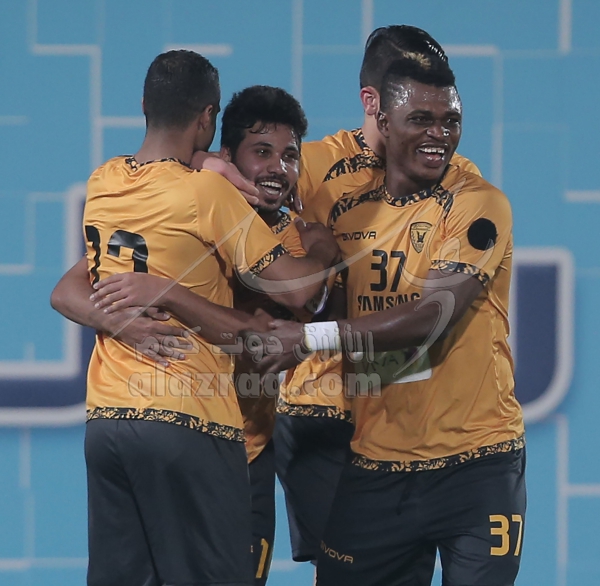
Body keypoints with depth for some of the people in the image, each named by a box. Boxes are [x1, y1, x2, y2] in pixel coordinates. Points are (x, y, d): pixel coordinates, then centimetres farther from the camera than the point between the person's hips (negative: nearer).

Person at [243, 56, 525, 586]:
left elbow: (435, 314, -19)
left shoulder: (478, 204, -8)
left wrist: (313, 338, -22)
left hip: (476, 460, -4)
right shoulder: (351, 209, 8)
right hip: (376, 460, 4)